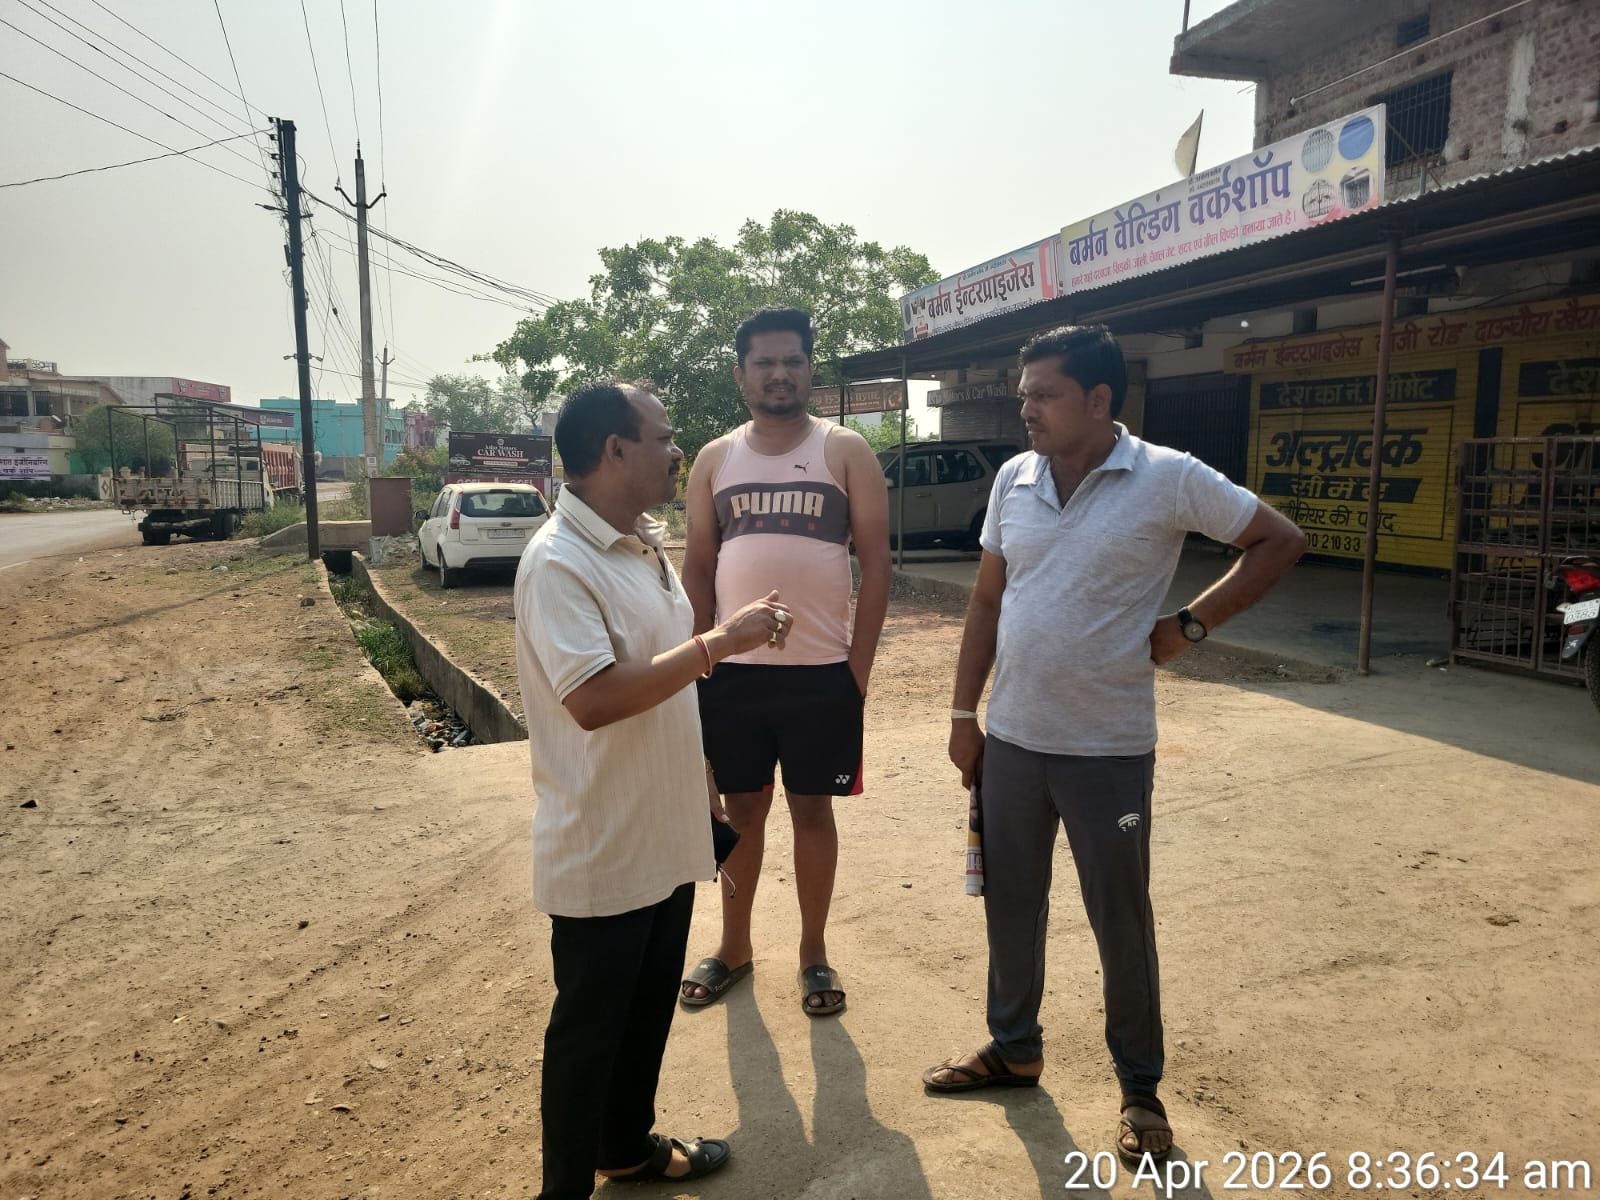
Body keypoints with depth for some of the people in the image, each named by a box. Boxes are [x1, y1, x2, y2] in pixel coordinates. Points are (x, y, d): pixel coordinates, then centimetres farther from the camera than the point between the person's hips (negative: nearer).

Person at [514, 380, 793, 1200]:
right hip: (602, 850, -9)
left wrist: (737, 634, 5)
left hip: (664, 834, 9)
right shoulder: (558, 562, -21)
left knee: (649, 1008, 23)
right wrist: (720, 642, -26)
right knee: (589, 1025, 10)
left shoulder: (645, 544, 8)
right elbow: (594, 699, -30)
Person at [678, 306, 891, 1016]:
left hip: (822, 673, -2)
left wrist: (859, 665, -8)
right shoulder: (715, 461, 7)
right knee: (742, 808, 14)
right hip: (733, 673, 2)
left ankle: (814, 954, 27)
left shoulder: (846, 452, -1)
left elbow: (875, 561, -4)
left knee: (812, 810, 10)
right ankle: (734, 948, 31)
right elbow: (697, 567, 7)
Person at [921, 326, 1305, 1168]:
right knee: (1010, 905, 17)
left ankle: (1140, 1089, 30)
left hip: (1107, 748, -4)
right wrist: (963, 712, 6)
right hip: (1010, 738, 4)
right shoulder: (1014, 478, 2)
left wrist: (1189, 626, -8)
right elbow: (987, 602, 8)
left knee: (1120, 922, 10)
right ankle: (1013, 1047, 39)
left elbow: (1280, 541, -2)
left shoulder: (1168, 479, -11)